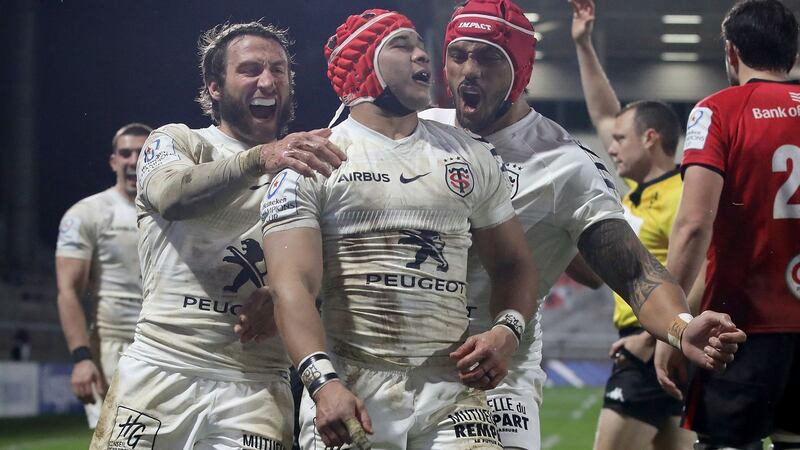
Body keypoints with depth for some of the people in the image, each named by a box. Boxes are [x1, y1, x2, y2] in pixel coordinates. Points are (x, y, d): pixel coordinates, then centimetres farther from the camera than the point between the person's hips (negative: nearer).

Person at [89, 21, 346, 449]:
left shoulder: (306, 164, 16)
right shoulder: (176, 141, 6)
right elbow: (171, 194, -19)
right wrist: (261, 157, -35)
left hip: (257, 386, 3)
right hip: (161, 368, -2)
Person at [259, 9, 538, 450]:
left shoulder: (470, 156, 14)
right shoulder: (311, 162, 1)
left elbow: (513, 264, 19)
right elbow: (293, 284, -9)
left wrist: (507, 331, -2)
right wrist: (323, 382, -24)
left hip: (450, 390, 3)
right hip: (349, 392, -2)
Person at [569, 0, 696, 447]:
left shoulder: (680, 198, -16)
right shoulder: (642, 189, 12)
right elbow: (605, 115, 23)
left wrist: (651, 339, -25)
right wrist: (584, 45, 21)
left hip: (654, 352, -10)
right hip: (652, 348, 10)